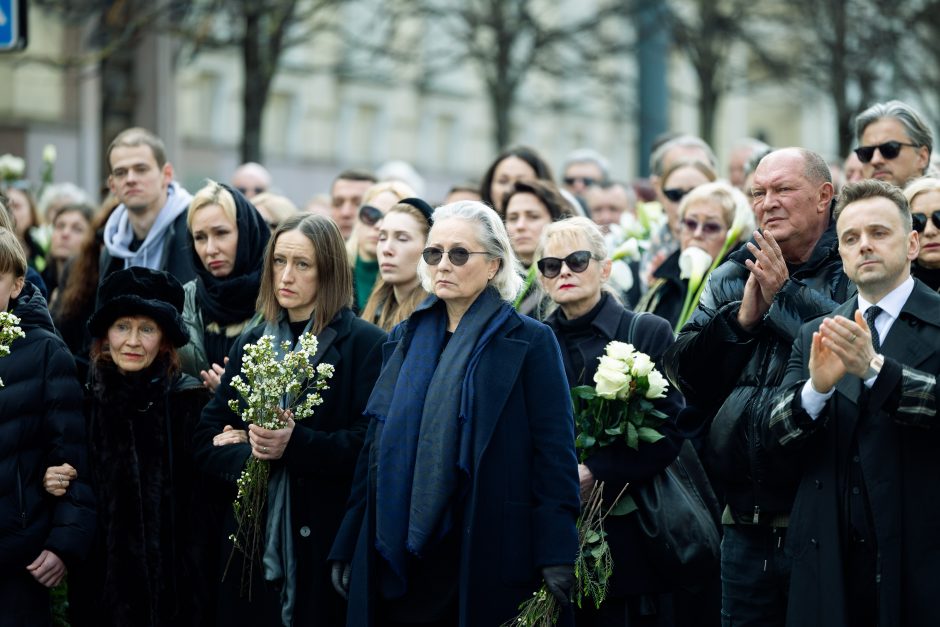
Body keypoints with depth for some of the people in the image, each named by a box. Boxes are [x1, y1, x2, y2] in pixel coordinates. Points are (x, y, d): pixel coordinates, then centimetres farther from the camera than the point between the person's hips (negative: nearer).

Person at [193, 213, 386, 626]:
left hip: (327, 541, -4)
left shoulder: (365, 345, -2)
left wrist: (295, 444, -23)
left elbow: (370, 443, -11)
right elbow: (207, 440, 8)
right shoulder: (251, 343, 14)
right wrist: (249, 453, -13)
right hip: (251, 537, 4)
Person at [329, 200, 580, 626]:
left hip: (489, 555, -4)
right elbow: (375, 448, 13)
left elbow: (554, 452, -8)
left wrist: (557, 557, -16)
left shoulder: (528, 342, -2)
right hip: (398, 557, 4)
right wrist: (348, 547, 9)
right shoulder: (406, 340, 12)